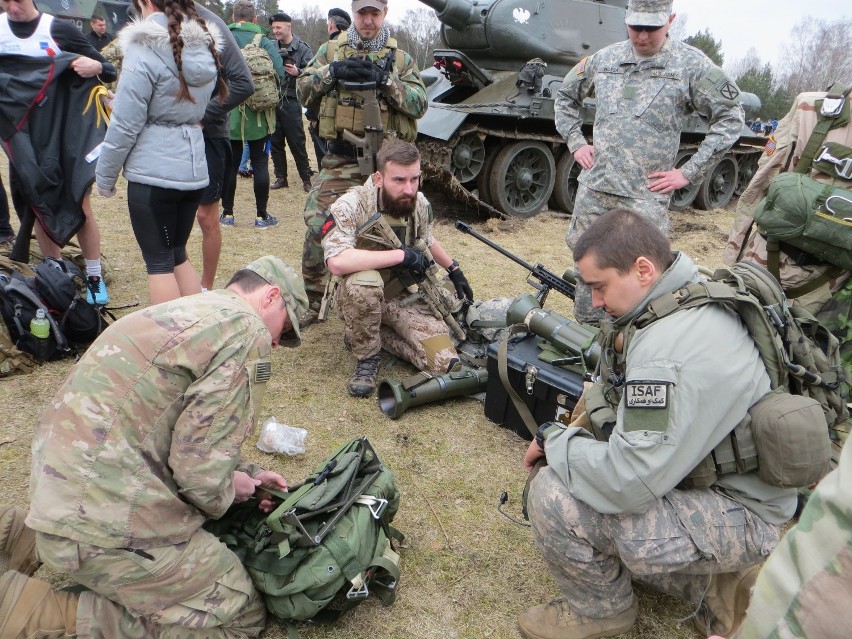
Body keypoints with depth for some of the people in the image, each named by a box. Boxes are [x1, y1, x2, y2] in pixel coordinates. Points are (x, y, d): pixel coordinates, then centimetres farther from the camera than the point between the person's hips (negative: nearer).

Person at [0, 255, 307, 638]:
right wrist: (228, 491, 2)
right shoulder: (247, 330, -14)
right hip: (104, 524, -10)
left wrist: (245, 474, 21)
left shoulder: (181, 311, 16)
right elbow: (199, 466, -18)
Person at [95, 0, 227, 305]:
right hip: (193, 169, 7)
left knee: (159, 261, 3)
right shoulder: (205, 45, 8)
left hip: (153, 173, -7)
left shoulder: (145, 49, -12)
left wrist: (105, 175, 0)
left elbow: (125, 125, -11)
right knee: (177, 254, 18)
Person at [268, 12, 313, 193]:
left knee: (297, 143, 0)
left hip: (291, 102, -4)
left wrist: (298, 72, -22)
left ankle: (306, 178, 12)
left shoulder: (302, 48, -2)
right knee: (275, 142, 8)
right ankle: (280, 178, 18)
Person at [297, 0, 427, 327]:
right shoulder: (331, 50, 10)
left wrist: (385, 80, -15)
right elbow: (303, 91, 4)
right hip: (340, 159, 0)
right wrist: (332, 72, -12)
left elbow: (419, 104, -2)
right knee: (318, 226, -9)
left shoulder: (400, 58, 9)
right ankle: (311, 301, 7)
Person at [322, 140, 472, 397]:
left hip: (404, 296, 4)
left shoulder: (420, 204, -6)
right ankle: (367, 357, -14)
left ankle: (378, 334, 10)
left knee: (445, 364, -14)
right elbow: (336, 262, -40)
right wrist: (400, 255, -34)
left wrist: (454, 269, 18)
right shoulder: (350, 205, -23)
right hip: (359, 297, -4)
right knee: (365, 281, -41)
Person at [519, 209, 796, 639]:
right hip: (703, 477, 10)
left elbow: (629, 483, -32)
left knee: (553, 497, -22)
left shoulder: (675, 348, -32)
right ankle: (707, 581, 17)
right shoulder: (690, 297, 0)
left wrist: (553, 438, -16)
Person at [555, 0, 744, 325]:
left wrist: (689, 172, -5)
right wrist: (575, 142, 11)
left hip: (645, 196, -4)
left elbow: (730, 118, 1)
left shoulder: (692, 65, -2)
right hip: (593, 189, 4)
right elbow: (566, 97, 24)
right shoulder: (604, 58, 9)